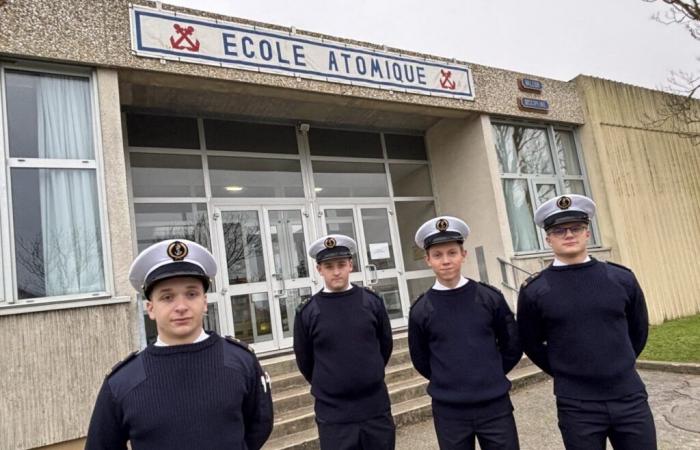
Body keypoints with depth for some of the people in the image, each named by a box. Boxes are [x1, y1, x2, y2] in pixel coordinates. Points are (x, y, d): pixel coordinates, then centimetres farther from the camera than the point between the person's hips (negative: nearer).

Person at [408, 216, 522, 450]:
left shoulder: (490, 297, -4)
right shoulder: (420, 310, -6)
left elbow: (512, 345, 7)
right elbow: (420, 360, 7)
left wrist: (490, 376, 11)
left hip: (495, 405, 1)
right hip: (448, 411, 0)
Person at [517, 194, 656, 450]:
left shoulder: (622, 278, 0)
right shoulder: (533, 291, -8)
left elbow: (639, 330, 14)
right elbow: (531, 344, 4)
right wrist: (563, 374, 6)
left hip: (630, 399, 2)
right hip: (577, 407, -2)